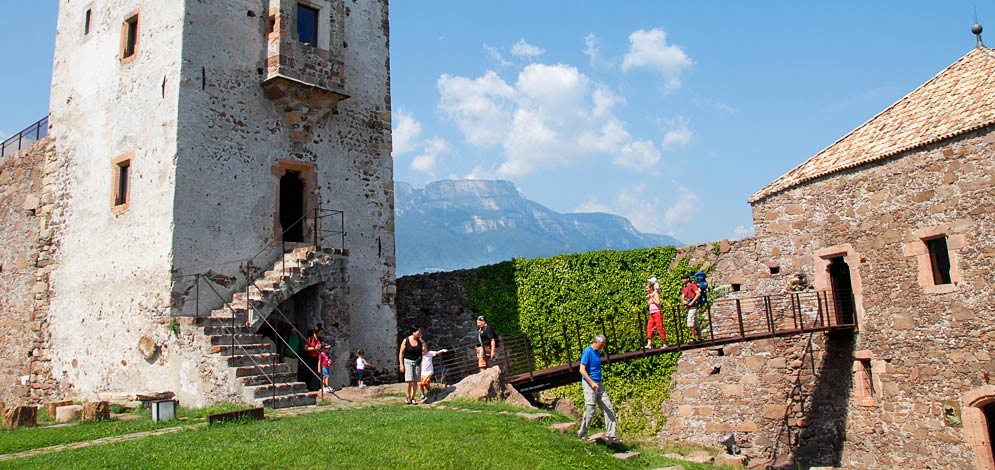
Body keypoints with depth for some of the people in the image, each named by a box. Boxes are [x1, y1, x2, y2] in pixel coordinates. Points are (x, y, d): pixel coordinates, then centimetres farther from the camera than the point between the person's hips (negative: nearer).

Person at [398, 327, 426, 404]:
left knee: (415, 382, 2)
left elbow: (425, 351, -2)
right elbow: (401, 353, -5)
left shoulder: (419, 340, 2)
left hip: (417, 362, 4)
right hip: (408, 361, -4)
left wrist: (422, 341, -10)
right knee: (410, 381, -15)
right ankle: (407, 396, 6)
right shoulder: (406, 341, -8)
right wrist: (401, 365, -11)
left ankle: (412, 398, 14)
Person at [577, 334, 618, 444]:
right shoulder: (587, 352, -13)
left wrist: (600, 382, 18)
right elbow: (582, 370, -18)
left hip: (599, 384, 8)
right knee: (590, 410, -5)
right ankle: (582, 434, 10)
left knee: (608, 409, 3)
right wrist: (592, 383, -22)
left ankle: (610, 435, 6)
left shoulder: (598, 352, 13)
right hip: (589, 384, -8)